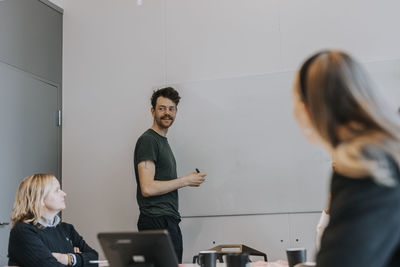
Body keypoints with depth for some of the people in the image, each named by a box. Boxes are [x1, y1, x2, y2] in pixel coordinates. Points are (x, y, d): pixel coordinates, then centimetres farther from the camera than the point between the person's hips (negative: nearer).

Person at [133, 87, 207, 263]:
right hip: (157, 222, -9)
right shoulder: (148, 140, -9)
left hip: (168, 220, 9)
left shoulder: (163, 141, 21)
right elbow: (147, 188, -18)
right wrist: (186, 181, -10)